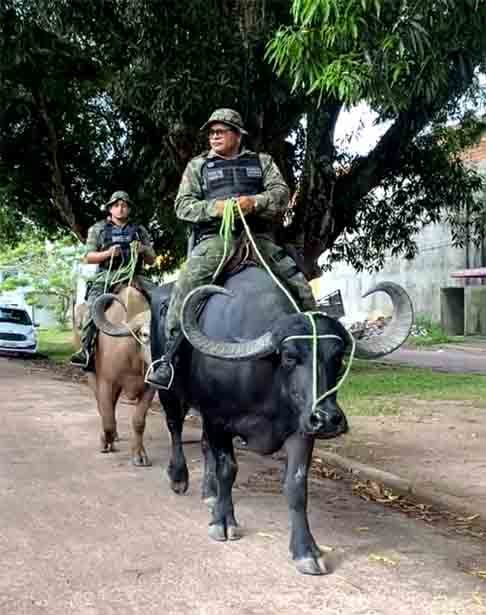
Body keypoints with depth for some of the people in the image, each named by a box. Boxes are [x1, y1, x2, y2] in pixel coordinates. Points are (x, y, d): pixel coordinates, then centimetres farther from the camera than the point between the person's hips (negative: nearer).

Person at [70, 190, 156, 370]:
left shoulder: (140, 231, 20)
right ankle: (86, 349, -35)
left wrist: (144, 251, -4)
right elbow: (89, 257, 9)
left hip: (136, 276, 2)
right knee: (93, 304, -30)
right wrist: (108, 253, -10)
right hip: (107, 275, -2)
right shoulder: (98, 229, 16)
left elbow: (151, 260, 20)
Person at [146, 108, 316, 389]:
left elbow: (282, 193, 7)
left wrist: (255, 202, -14)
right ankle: (169, 358, -23)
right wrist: (215, 207, -11)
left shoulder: (262, 162, 21)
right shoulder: (198, 165, 19)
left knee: (302, 288, -10)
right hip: (215, 239, -1)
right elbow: (183, 205, 9)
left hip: (260, 238, 2)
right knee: (185, 287, -27)